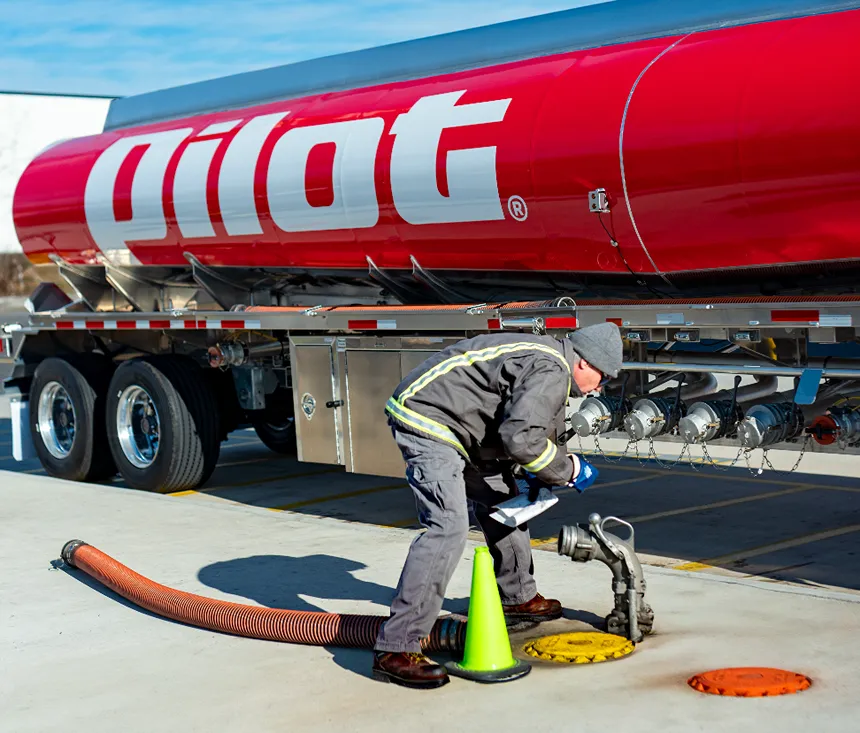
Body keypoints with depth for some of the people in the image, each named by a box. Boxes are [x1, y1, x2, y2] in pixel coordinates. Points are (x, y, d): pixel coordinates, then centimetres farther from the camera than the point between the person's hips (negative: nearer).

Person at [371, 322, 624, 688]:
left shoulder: (547, 356, 16)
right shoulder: (551, 372, -17)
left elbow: (519, 426, 25)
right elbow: (520, 438, -29)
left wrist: (541, 476, 10)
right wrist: (567, 469, -14)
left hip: (445, 422, 11)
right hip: (427, 419, -11)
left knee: (502, 503, 23)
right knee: (448, 528, -22)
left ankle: (517, 597, 42)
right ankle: (396, 649, -24)